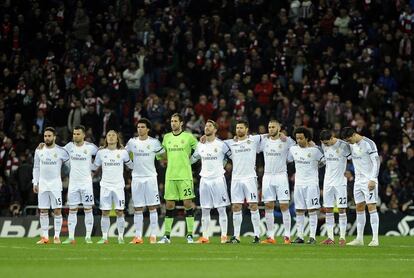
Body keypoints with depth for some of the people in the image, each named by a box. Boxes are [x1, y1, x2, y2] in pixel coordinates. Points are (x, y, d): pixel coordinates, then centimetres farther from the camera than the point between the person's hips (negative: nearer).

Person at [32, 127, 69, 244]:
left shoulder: (60, 151, -5)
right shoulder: (39, 150, 6)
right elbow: (36, 168, 13)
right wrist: (35, 183, 8)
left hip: (56, 184, -3)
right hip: (42, 184, 3)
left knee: (57, 210, -4)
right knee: (43, 211, 3)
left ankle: (57, 236, 1)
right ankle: (44, 237, 7)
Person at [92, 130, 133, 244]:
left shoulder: (123, 152, 3)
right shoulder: (101, 152, 4)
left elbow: (131, 165, 16)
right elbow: (94, 167, 16)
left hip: (118, 185, -1)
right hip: (105, 185, 1)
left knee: (119, 212, -3)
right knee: (105, 212, 0)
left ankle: (121, 237, 5)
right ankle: (104, 237, 6)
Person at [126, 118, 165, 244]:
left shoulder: (154, 142, -1)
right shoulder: (132, 142, 5)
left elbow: (163, 154, 9)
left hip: (150, 177, -2)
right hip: (136, 178, 2)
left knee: (152, 207, -2)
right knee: (138, 209, 3)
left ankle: (153, 236, -1)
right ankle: (138, 237, 5)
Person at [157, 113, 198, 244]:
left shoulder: (188, 137, 0)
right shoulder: (166, 137, 12)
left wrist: (188, 160, -3)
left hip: (185, 175, -4)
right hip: (170, 176, 4)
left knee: (188, 203, -5)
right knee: (169, 204, 3)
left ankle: (190, 234, 0)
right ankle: (167, 235, 7)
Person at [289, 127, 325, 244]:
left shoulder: (314, 150, -9)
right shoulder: (293, 149, 4)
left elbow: (324, 161, 3)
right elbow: (287, 160, 20)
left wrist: (314, 167, 8)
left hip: (311, 183, -5)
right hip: (298, 183, 5)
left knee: (312, 210, -6)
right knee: (299, 211, 4)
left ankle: (312, 236, -4)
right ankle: (300, 236, 9)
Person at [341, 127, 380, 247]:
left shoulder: (368, 144, -13)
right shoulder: (351, 145, 10)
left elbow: (376, 162, -15)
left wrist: (373, 179, -20)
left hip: (369, 180, -7)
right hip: (358, 180, 7)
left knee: (371, 207, -10)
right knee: (359, 208, 7)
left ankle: (375, 239, -11)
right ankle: (359, 238, 11)